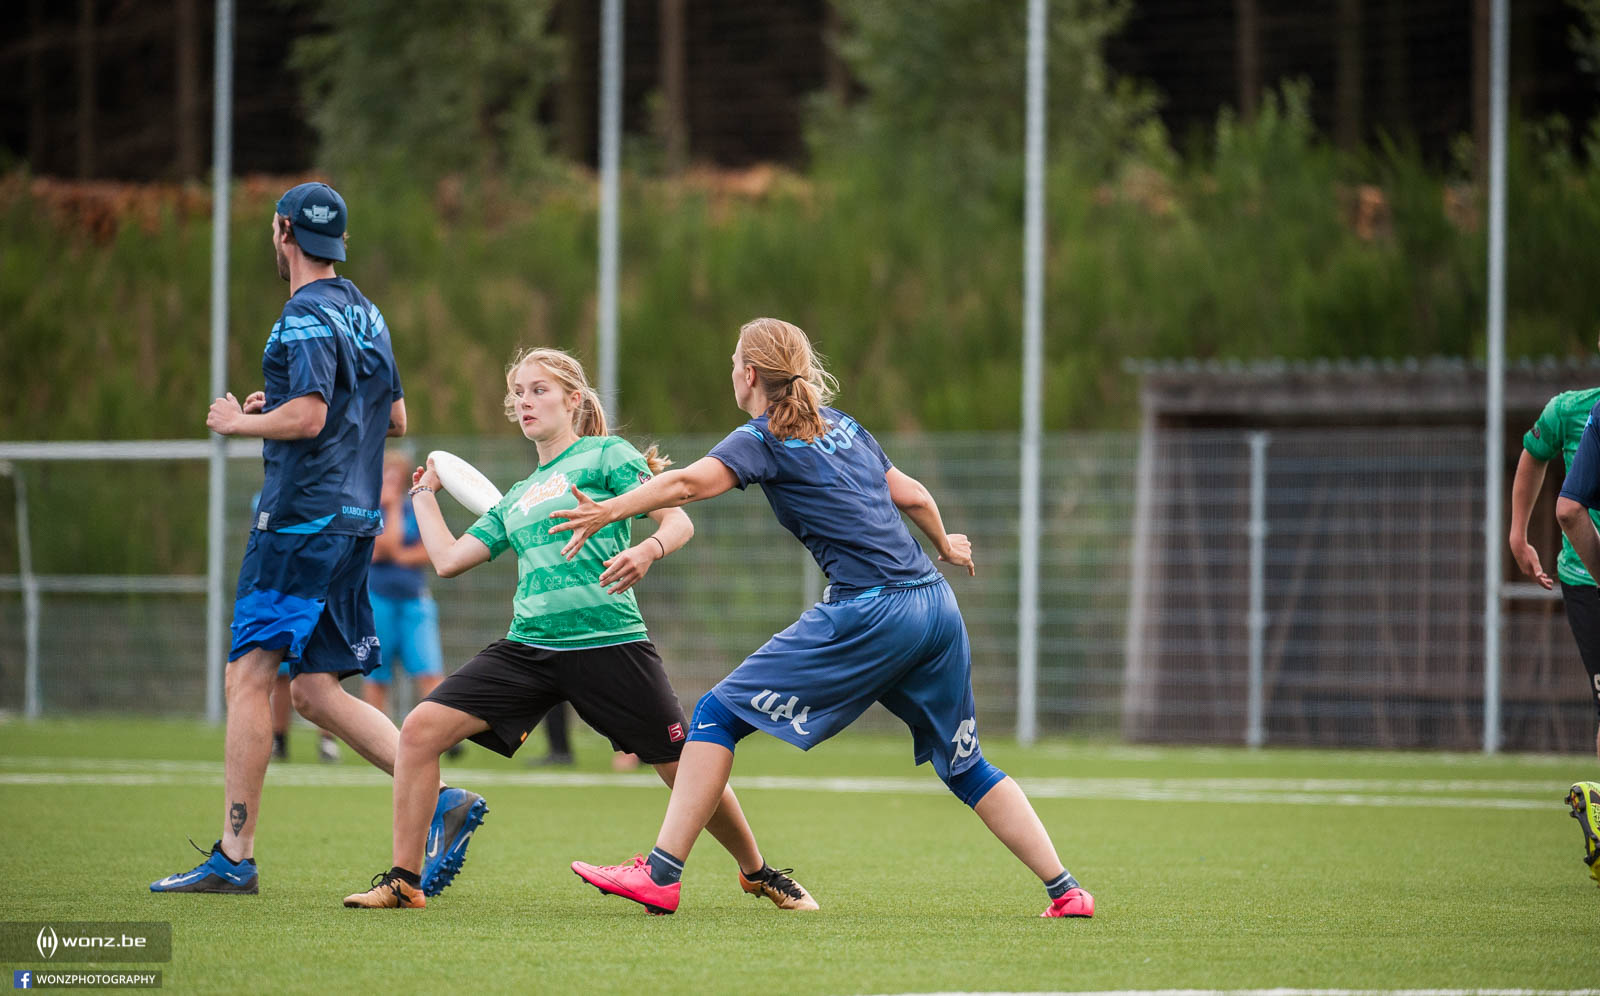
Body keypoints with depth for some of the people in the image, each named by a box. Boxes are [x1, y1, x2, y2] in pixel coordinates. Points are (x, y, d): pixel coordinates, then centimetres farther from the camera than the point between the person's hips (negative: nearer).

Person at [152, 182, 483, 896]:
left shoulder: (308, 317, -12)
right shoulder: (367, 315, 17)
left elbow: (307, 417, -22)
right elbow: (396, 417, 23)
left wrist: (240, 421, -5)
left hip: (301, 516, -9)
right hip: (354, 518, 9)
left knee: (248, 677, -6)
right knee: (315, 691, 10)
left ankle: (234, 858, -8)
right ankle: (443, 799, -2)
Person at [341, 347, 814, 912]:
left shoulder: (606, 455, 5)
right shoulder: (517, 497, 23)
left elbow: (678, 521, -5)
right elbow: (449, 559, 21)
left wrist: (648, 550, -26)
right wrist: (424, 494, 31)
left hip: (608, 641, -5)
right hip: (529, 647, 5)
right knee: (422, 728, -11)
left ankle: (759, 872, 22)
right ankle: (403, 881, -5)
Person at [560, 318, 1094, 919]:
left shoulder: (766, 439, -1)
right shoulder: (840, 425, 20)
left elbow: (688, 483, -18)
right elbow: (913, 496, 25)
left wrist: (607, 512, -22)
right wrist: (945, 547, 43)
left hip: (870, 611, -7)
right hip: (935, 602, 7)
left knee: (721, 712, 0)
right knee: (964, 766, 18)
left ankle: (661, 875, -6)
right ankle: (1066, 891, 11)